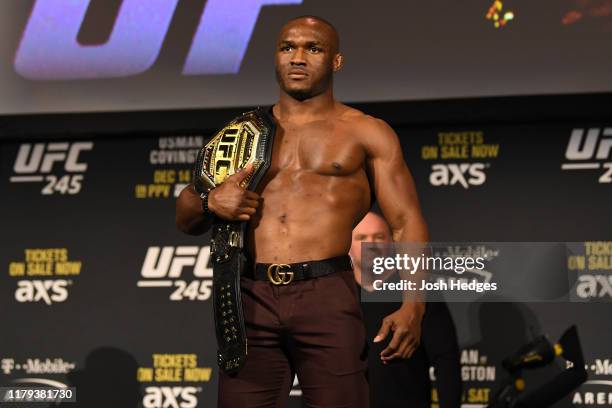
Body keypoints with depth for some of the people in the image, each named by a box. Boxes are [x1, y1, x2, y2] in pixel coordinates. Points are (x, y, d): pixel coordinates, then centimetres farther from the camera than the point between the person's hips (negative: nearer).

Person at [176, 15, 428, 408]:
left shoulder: (366, 133, 10)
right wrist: (209, 202, -4)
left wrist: (412, 305, -13)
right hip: (252, 300, 3)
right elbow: (185, 219, 21)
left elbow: (407, 222, 3)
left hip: (327, 299, -3)